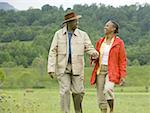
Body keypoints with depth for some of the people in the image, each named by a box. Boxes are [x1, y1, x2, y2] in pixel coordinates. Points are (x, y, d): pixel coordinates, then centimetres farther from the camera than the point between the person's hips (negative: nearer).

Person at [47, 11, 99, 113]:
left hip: (77, 68, 1)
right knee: (65, 91, -5)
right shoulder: (58, 34, 3)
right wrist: (51, 68, -6)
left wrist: (94, 53, -23)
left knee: (78, 91, 1)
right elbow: (53, 52, 1)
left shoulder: (82, 35, 5)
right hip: (63, 67, -1)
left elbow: (89, 47, 2)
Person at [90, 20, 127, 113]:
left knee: (107, 89, -27)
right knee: (100, 95, 1)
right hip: (100, 70, 5)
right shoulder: (100, 41, 12)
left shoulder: (119, 42, -2)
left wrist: (123, 76, -9)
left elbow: (122, 60, -3)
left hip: (112, 71, -5)